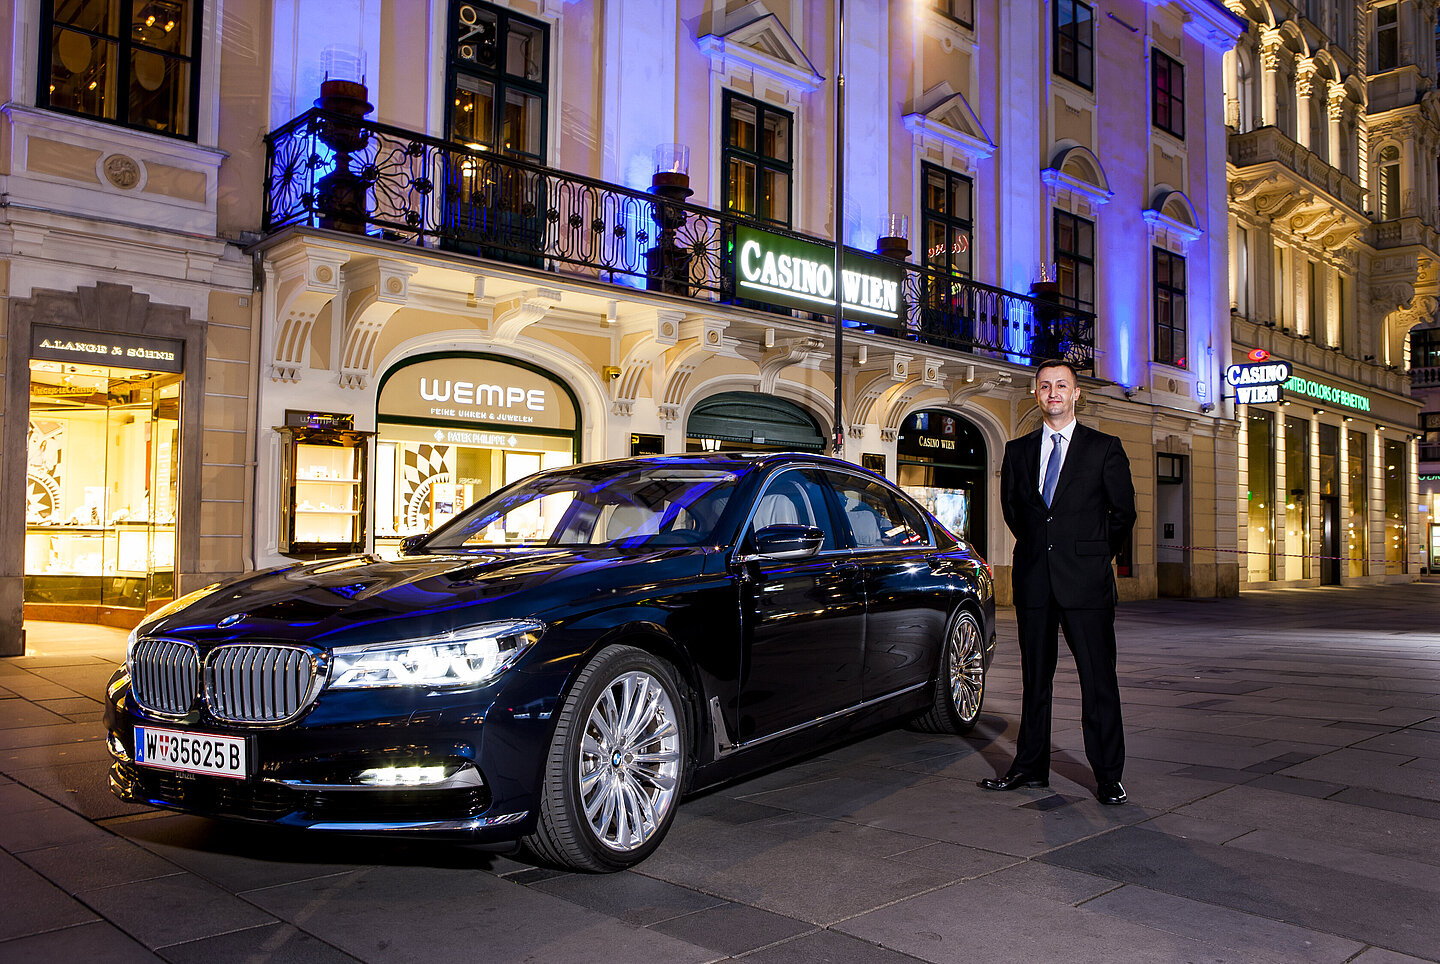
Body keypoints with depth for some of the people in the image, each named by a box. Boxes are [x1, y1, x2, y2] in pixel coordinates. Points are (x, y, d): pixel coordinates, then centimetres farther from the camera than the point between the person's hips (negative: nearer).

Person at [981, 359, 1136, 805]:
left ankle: (1108, 775, 8)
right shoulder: (1018, 450, 11)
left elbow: (1123, 512, 8)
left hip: (1086, 582, -3)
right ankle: (1031, 767, 19)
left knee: (1098, 678, -1)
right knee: (1035, 676, 9)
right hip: (1033, 580, 3)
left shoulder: (1105, 449, 3)